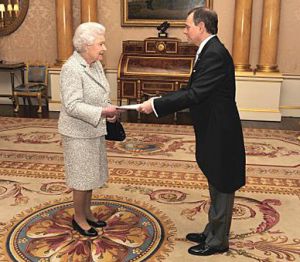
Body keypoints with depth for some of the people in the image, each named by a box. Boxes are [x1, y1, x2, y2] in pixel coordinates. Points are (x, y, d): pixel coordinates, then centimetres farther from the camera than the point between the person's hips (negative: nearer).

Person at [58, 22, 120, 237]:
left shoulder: (96, 64, 5)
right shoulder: (71, 68, -21)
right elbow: (72, 106, -26)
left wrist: (109, 110, -1)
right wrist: (102, 112, -28)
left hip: (94, 130, 8)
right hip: (79, 133, -8)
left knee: (91, 173, 18)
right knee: (81, 176, 5)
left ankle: (87, 212, 34)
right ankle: (79, 218, 23)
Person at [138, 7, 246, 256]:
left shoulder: (215, 54, -21)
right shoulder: (209, 51, 11)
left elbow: (194, 94, -26)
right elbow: (193, 89, 12)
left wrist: (156, 105, -19)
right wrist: (159, 99, 5)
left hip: (220, 133, -10)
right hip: (213, 132, 10)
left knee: (221, 187, 5)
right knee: (217, 186, 20)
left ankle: (218, 241, 22)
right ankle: (212, 232, 37)